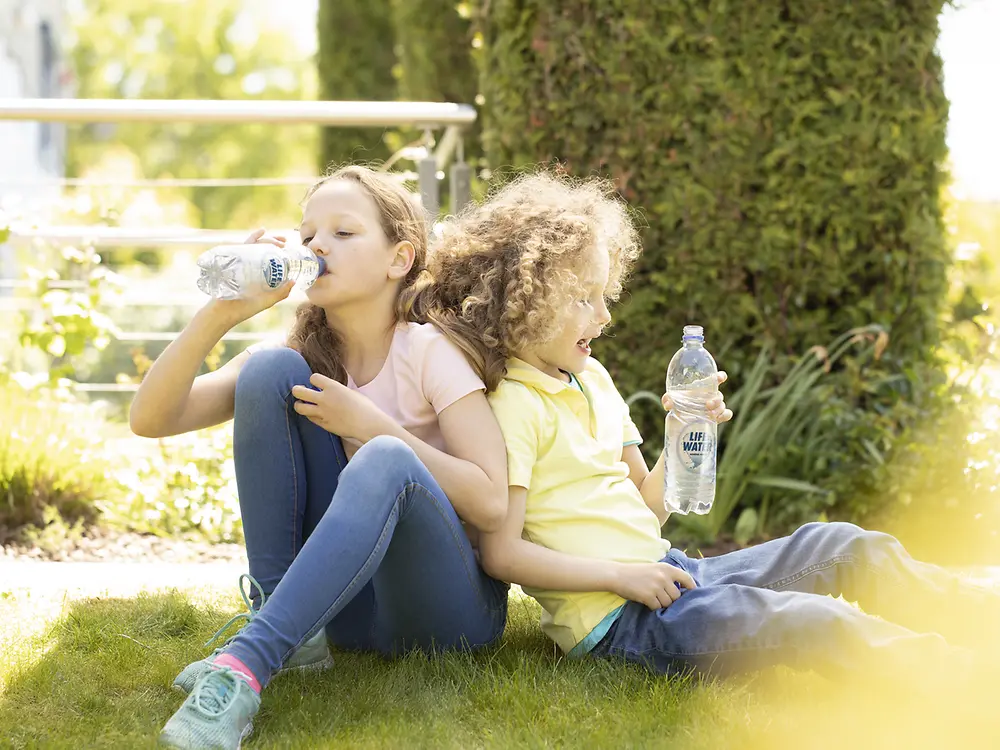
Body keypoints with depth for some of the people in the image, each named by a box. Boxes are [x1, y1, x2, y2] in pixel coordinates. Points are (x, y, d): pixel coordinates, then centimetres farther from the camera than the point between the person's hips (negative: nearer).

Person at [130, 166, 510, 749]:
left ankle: (246, 663, -43)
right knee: (270, 370, -11)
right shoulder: (302, 358, 5)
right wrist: (219, 315, -18)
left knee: (384, 461, -36)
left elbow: (492, 504, -16)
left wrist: (372, 425, -17)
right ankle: (287, 626, -13)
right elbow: (151, 420, -5)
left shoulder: (432, 352, -6)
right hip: (347, 606, 4)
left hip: (451, 606, -4)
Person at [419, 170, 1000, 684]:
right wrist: (620, 575, -19)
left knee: (839, 547, 2)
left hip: (668, 574, 9)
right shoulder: (514, 406, -12)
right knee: (810, 623, -25)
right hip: (617, 620, -9)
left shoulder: (593, 381, 15)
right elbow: (502, 553, -18)